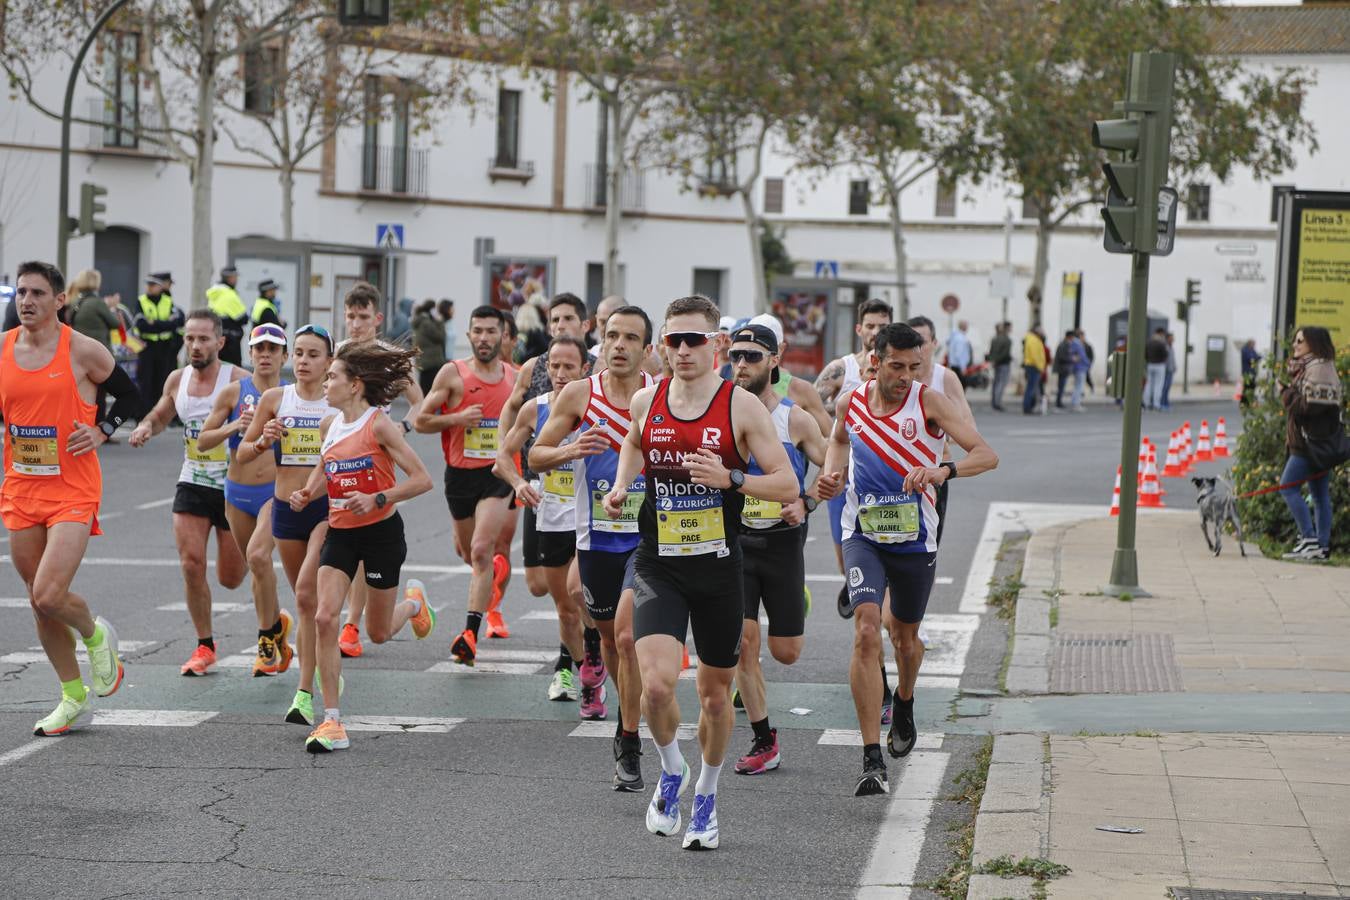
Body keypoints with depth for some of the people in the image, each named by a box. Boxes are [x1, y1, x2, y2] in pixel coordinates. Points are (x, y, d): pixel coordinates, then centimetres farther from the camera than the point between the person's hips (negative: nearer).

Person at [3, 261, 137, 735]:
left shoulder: (82, 350, -8)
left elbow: (130, 396, 5)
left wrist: (101, 431, -7)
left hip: (72, 491, -5)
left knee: (49, 595, -17)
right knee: (39, 601, 9)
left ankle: (96, 634, 16)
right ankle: (74, 696, 24)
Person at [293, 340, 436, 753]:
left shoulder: (379, 425, -15)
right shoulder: (329, 425, 3)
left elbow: (421, 479, -16)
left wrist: (377, 499, -27)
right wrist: (306, 494, 4)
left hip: (381, 532, -5)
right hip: (340, 533, 5)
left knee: (379, 633, 9)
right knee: (324, 618, -14)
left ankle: (413, 602, 47)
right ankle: (332, 722, -11)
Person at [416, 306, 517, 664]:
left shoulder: (515, 376, 4)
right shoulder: (453, 373, -5)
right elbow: (420, 421, -4)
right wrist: (457, 418, -19)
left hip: (497, 473, -1)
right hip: (460, 474, 1)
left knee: (480, 550, -16)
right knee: (467, 551, 17)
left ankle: (470, 634, -16)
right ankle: (495, 569, 54)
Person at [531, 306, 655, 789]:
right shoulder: (578, 395, -1)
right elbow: (536, 456, 4)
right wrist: (570, 450, -16)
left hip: (649, 535, -3)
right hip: (596, 536, 3)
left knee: (627, 633, -17)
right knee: (609, 635, 15)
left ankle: (628, 746, -7)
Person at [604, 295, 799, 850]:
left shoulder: (742, 407, -7)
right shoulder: (646, 401, 3)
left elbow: (788, 485, -8)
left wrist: (730, 479, -23)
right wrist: (621, 487, 9)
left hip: (719, 569, -1)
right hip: (658, 567, 1)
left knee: (716, 694, 11)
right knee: (656, 684, -19)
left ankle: (706, 799, 34)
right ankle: (672, 773, 11)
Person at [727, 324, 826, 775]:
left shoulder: (795, 419, -5)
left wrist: (805, 503, -15)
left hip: (782, 541, -1)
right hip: (735, 540, 1)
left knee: (785, 653, 4)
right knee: (742, 641, -10)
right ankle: (764, 742, 2)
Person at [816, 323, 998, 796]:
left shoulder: (929, 402, -12)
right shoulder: (852, 402, -2)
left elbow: (987, 454, -21)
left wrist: (943, 471, -39)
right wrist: (833, 474, 3)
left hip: (915, 541, 0)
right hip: (864, 538, 0)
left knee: (905, 636, 19)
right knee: (866, 632, -20)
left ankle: (904, 703, 56)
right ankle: (873, 761, -22)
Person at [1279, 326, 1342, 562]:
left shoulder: (1318, 369, -14)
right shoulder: (1307, 368, 18)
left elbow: (1309, 406, -21)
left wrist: (1285, 392, -10)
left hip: (1311, 442, -10)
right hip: (1314, 443, 10)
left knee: (1288, 487, -10)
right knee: (1320, 495, 9)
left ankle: (1309, 539, -12)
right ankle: (1322, 546, 10)